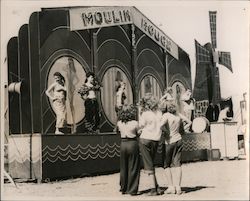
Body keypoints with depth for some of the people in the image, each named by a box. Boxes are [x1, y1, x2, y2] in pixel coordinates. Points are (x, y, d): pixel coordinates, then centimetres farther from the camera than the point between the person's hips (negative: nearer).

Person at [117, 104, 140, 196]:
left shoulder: (119, 123, -1)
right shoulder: (135, 123, -11)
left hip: (123, 144, 4)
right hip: (132, 144, -4)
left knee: (123, 168, 15)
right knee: (133, 168, 5)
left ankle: (123, 188, 22)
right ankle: (132, 190, 9)